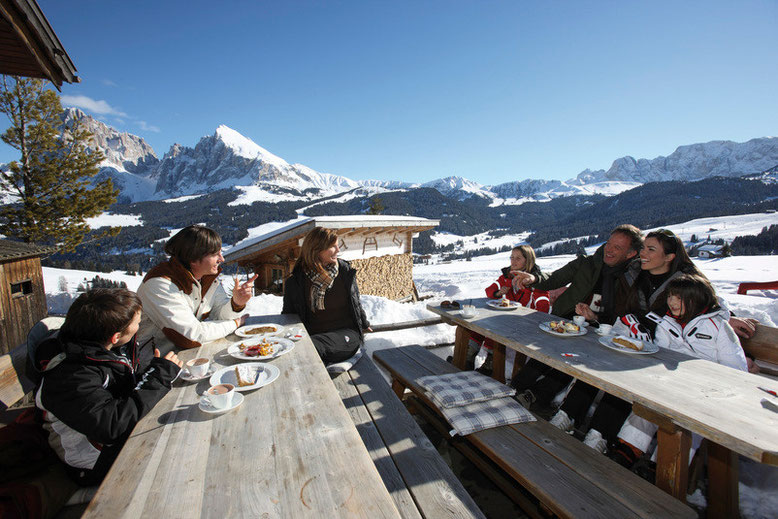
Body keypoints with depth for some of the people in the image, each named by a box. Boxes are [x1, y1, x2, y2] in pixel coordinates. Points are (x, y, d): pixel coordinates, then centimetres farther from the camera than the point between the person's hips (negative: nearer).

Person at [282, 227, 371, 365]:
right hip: (312, 336, 1)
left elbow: (356, 302, 20)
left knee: (313, 346, -34)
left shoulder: (345, 270, 5)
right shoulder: (295, 282, 0)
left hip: (346, 334, 0)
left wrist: (364, 324, 32)